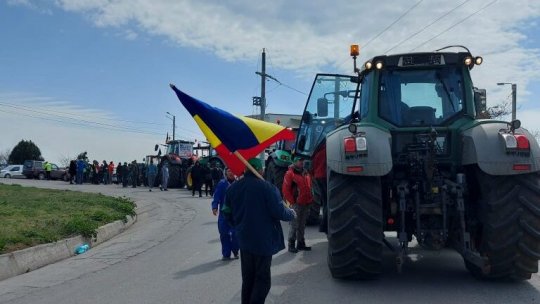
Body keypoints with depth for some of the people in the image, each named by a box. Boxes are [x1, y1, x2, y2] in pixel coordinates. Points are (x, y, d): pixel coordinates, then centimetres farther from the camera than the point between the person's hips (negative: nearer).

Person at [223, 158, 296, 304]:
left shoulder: (233, 188, 0)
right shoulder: (267, 187, -18)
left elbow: (227, 212, 8)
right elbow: (279, 212, -18)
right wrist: (291, 213, 3)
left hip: (244, 239, 6)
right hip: (263, 240, -6)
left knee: (247, 277, 19)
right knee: (262, 278, 5)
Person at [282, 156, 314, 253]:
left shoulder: (305, 173, 14)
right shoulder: (290, 173, -9)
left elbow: (309, 187, 23)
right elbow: (285, 190, -13)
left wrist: (310, 199, 14)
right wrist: (292, 201, -12)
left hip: (306, 204, 7)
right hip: (296, 204, -7)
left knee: (302, 225, 14)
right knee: (294, 226, -3)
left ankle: (301, 244, 24)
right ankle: (291, 245, 5)